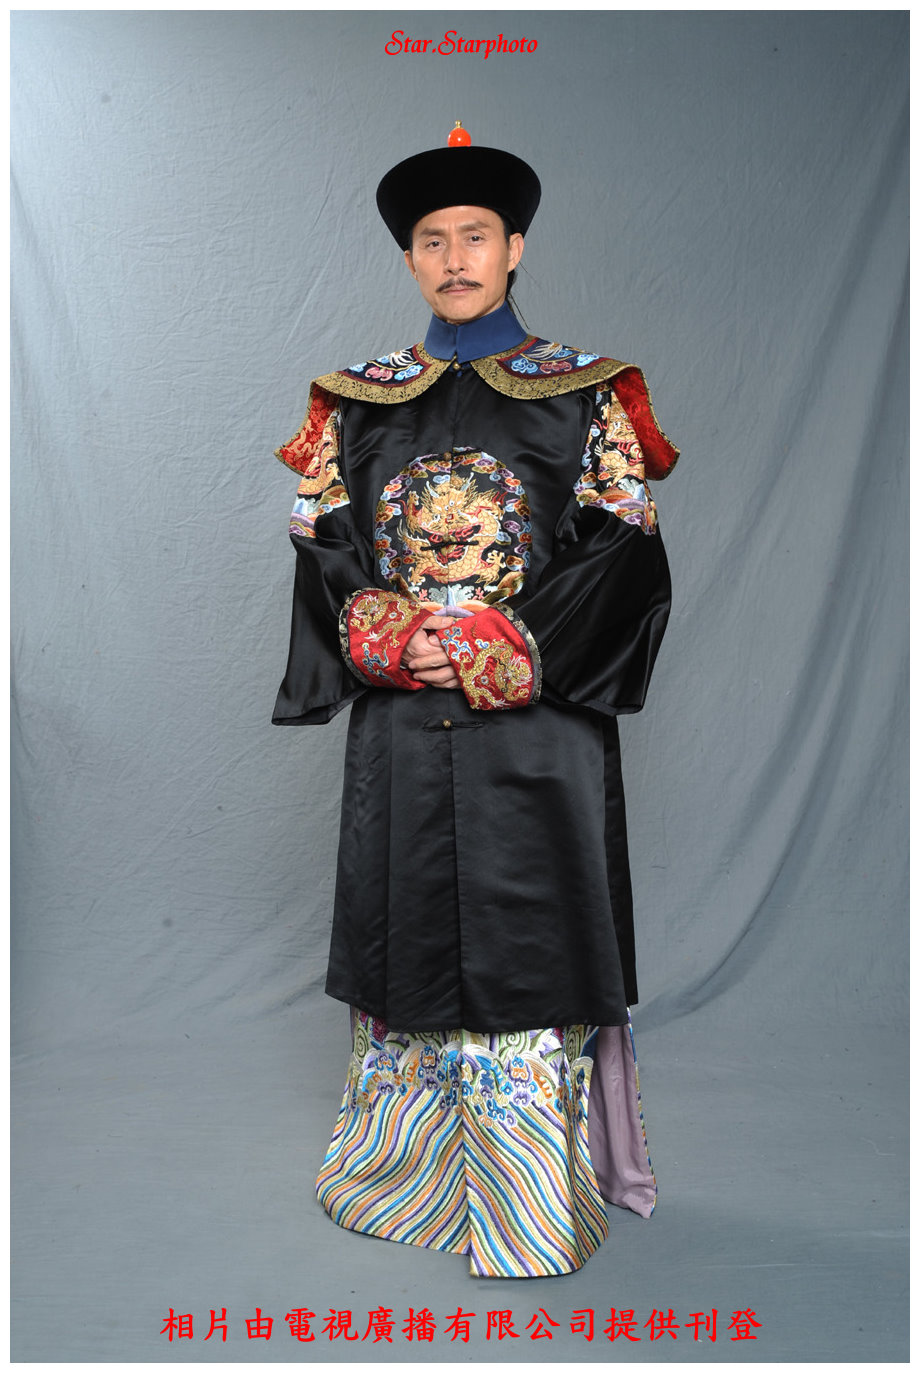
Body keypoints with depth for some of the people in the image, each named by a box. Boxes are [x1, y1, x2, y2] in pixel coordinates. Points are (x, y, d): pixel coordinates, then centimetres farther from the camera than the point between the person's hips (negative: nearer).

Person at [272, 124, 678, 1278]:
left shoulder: (584, 392, 5)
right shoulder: (358, 400, 12)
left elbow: (624, 554, -3)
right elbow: (320, 551, 7)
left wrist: (508, 649, -14)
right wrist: (391, 635, -12)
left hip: (538, 723, -2)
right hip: (401, 726, 3)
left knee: (528, 939, 1)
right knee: (411, 926, 9)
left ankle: (533, 1204, 20)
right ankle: (408, 1172, 31)